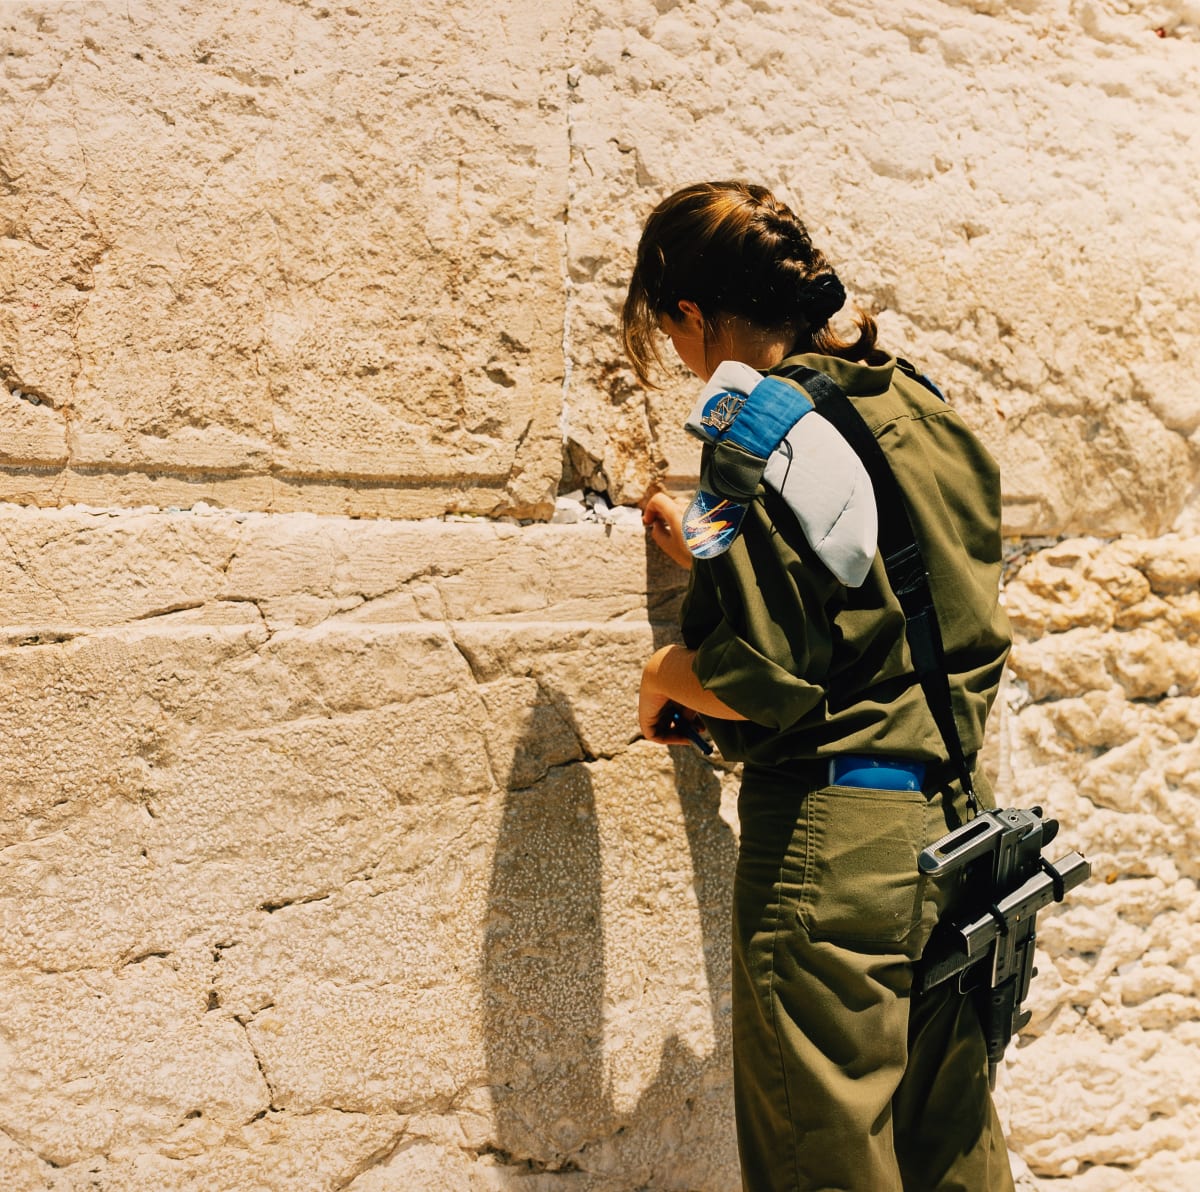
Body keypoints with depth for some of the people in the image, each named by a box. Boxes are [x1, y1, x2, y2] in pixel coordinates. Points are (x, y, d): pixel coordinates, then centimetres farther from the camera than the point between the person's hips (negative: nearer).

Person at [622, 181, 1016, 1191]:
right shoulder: (932, 416, 12)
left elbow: (766, 678, -19)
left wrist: (667, 674, 1)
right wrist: (717, 561, 29)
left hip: (833, 830, -8)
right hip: (957, 814, 8)